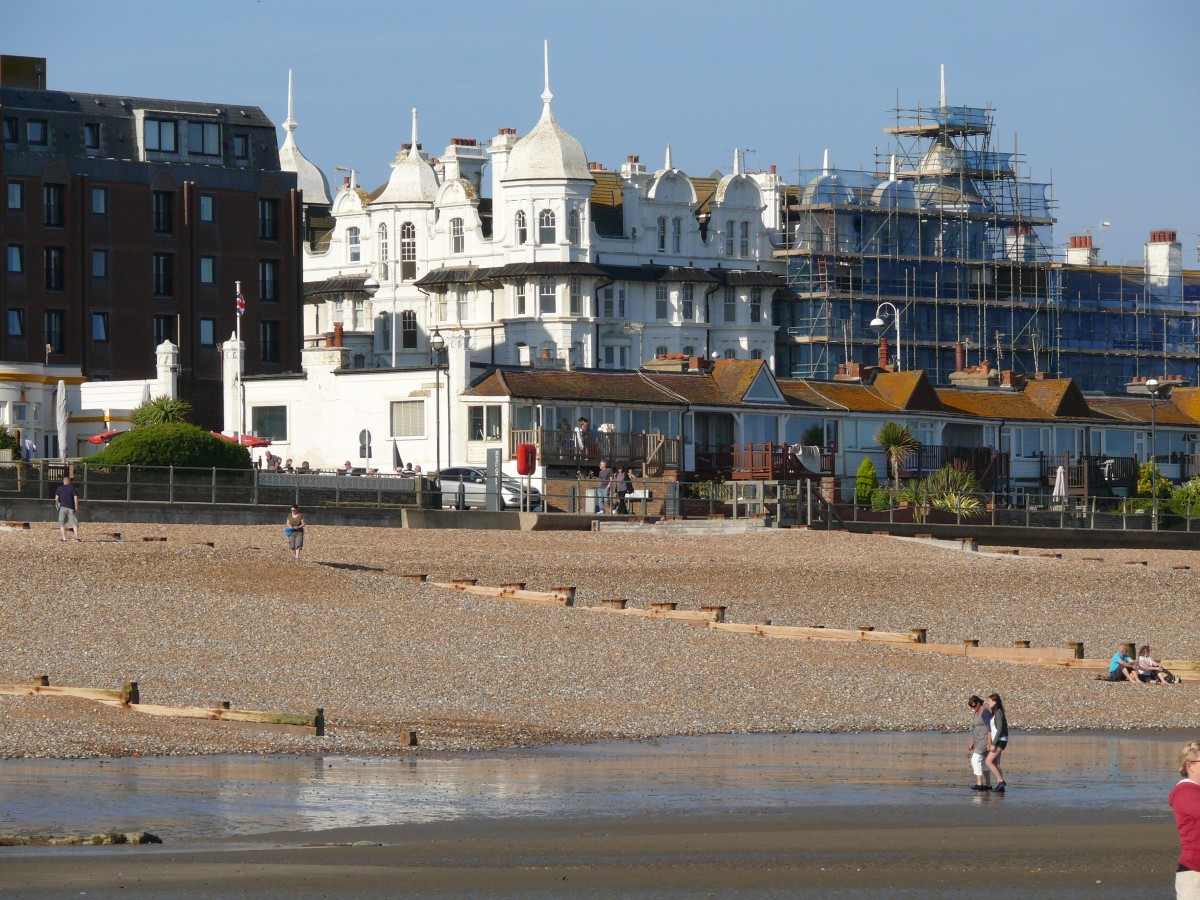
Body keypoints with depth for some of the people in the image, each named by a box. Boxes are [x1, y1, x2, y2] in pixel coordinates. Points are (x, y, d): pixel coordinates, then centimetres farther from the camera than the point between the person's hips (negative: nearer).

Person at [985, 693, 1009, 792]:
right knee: (995, 764, 8)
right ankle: (1000, 786, 7)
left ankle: (1001, 781, -12)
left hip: (1000, 741, -10)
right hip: (996, 741, 10)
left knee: (989, 761, -13)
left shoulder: (999, 713, -14)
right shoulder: (994, 713, 15)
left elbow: (999, 729, -20)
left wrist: (993, 744, -22)